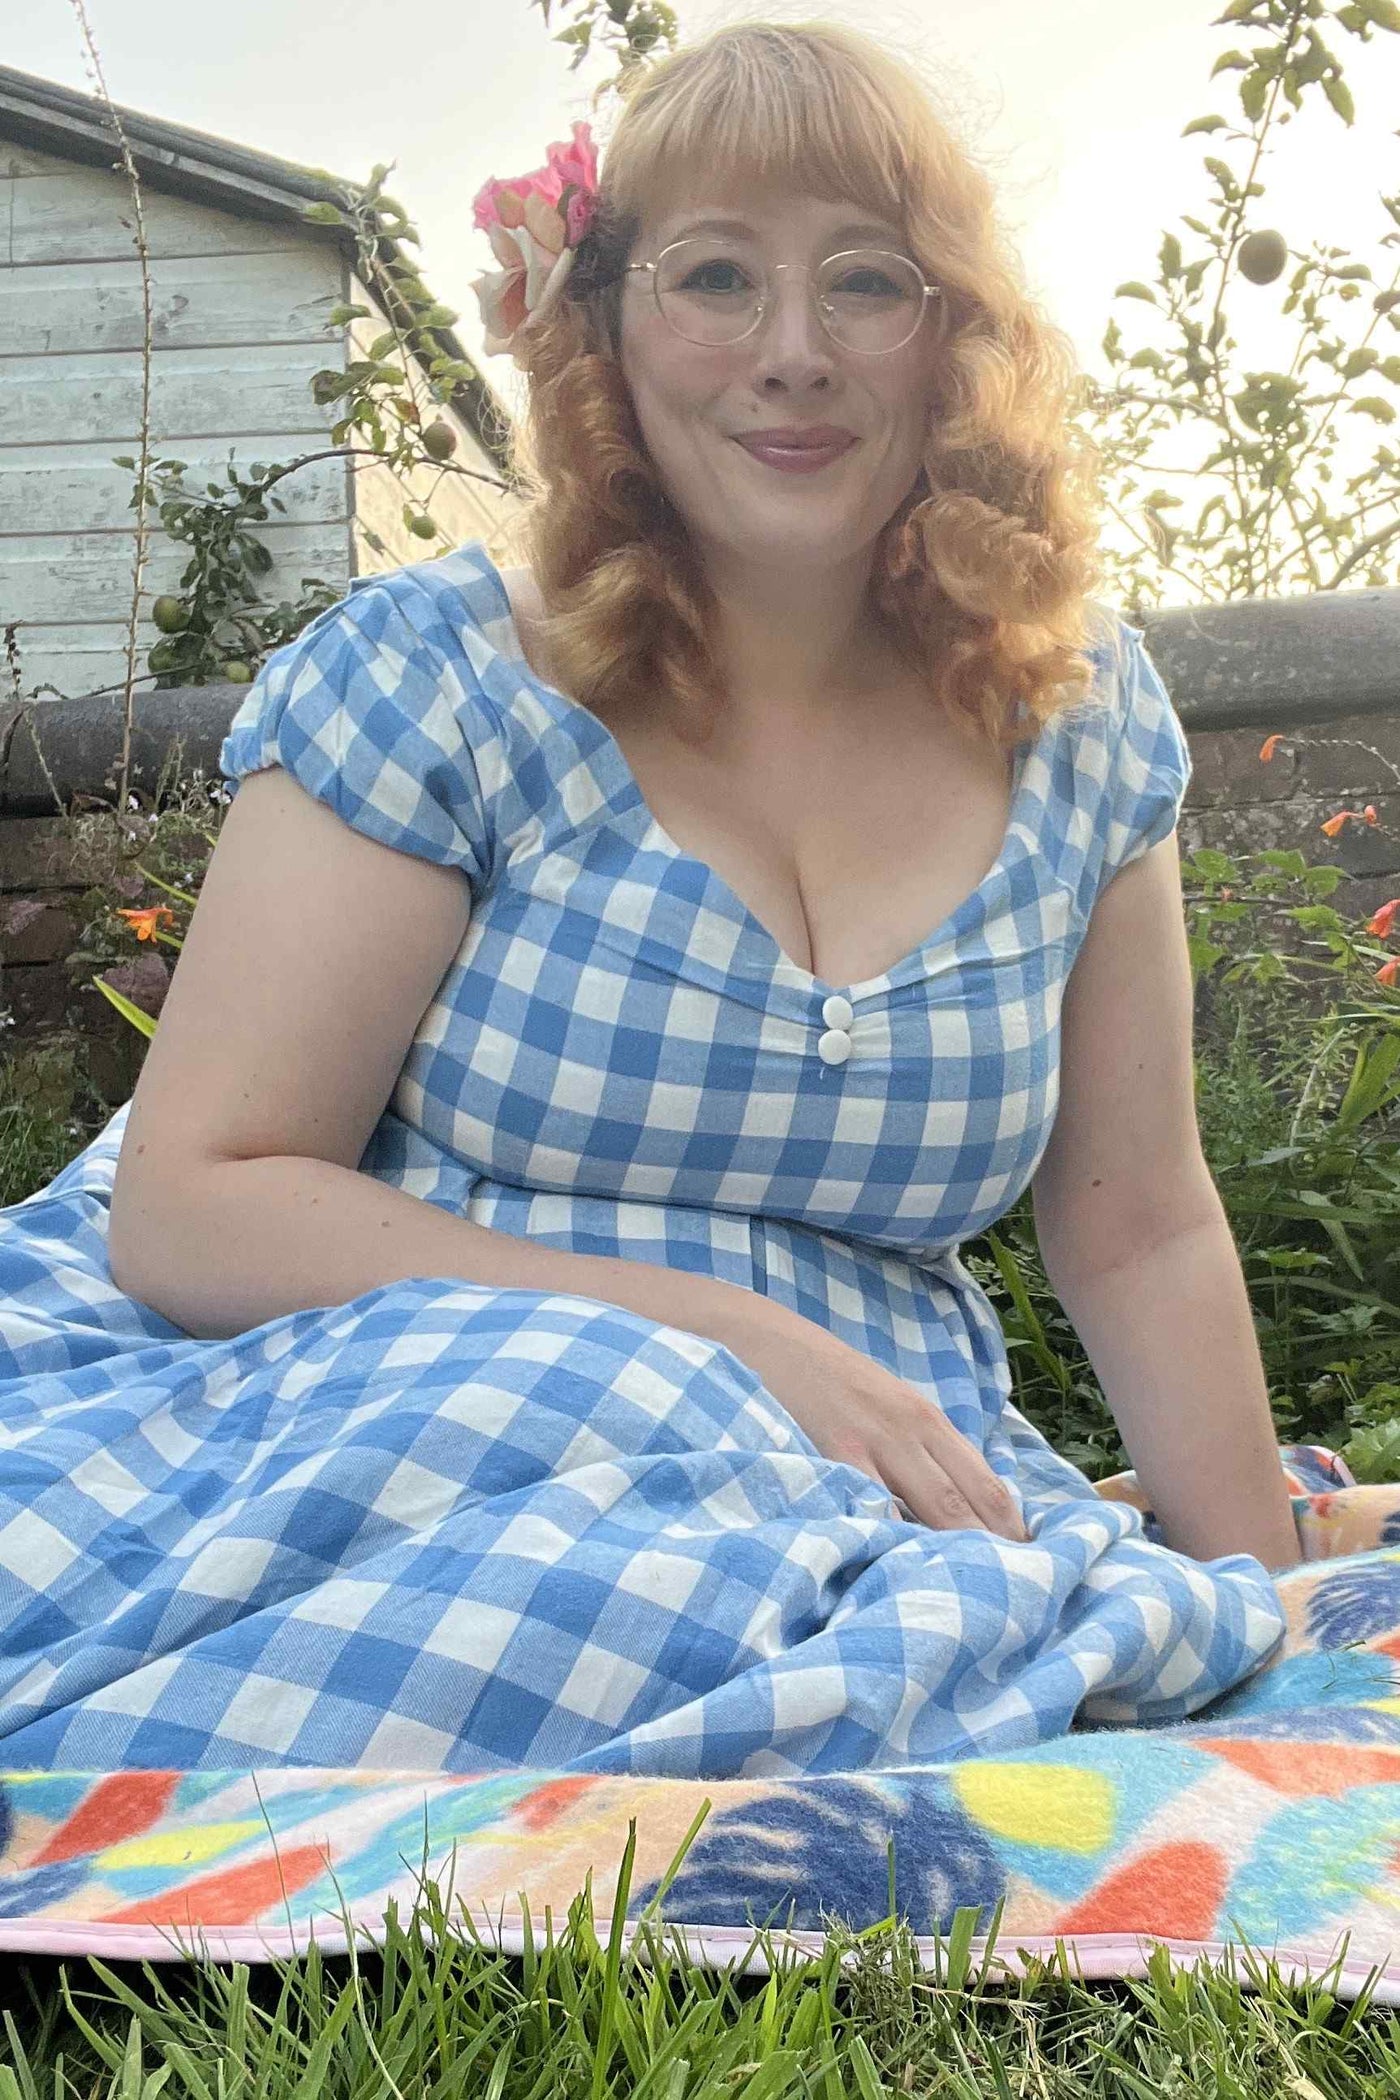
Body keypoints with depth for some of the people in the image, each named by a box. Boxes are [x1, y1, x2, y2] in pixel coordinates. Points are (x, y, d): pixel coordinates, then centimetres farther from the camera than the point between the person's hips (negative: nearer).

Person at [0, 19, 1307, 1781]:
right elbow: (191, 1201, -12)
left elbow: (1137, 1236, 12)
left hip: (849, 1476, 3)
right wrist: (737, 1337, -19)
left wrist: (1265, 1622, 10)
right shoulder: (441, 678, -7)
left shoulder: (1081, 718, 5)